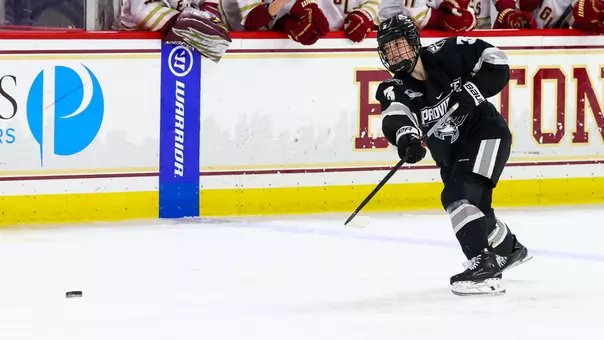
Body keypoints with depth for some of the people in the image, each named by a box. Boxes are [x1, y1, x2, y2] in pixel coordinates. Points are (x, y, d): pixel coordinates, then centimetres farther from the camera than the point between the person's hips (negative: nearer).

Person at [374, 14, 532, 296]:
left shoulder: (447, 53, -15)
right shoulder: (396, 89, -9)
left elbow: (497, 63, -10)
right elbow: (395, 117, -31)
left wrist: (471, 89, -24)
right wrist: (405, 137, -52)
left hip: (486, 133, -6)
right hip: (452, 156, 6)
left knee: (460, 196, -25)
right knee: (474, 207, 17)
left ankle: (484, 264, -33)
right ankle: (510, 248, 46)